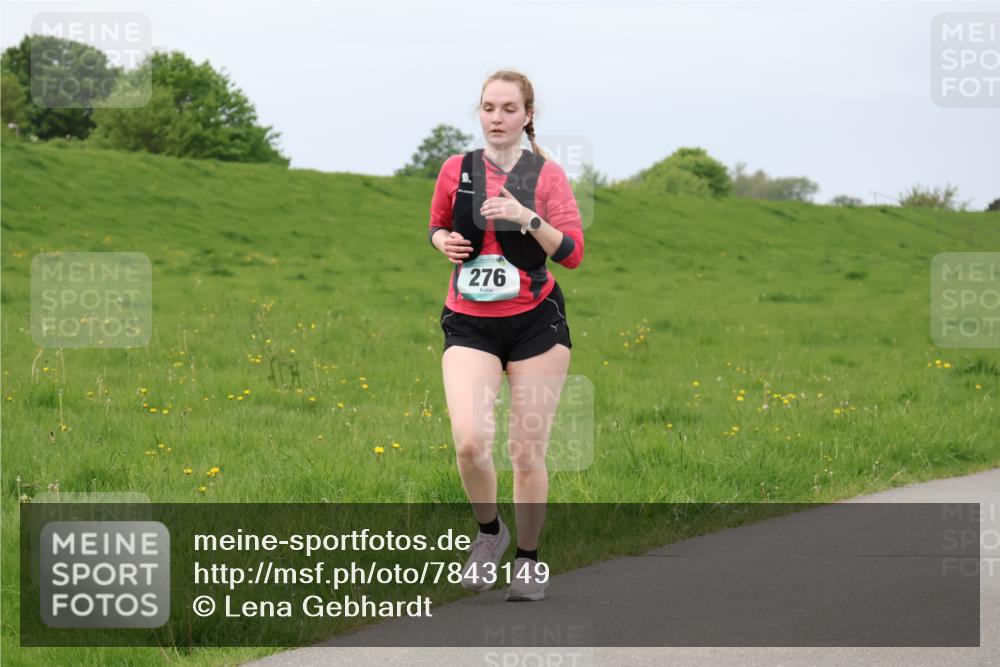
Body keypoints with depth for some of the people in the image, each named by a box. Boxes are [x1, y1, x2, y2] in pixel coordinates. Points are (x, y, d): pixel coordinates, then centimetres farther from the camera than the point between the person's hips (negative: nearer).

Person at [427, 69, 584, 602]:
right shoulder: (456, 170, 5)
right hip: (470, 325, 1)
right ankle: (489, 532, 9)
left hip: (535, 322, -1)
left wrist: (527, 217, -19)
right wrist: (444, 241, -1)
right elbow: (437, 226, 21)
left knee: (527, 452, 1)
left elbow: (572, 253, -5)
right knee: (469, 441, -19)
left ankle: (528, 559, 20)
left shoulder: (547, 175, -1)